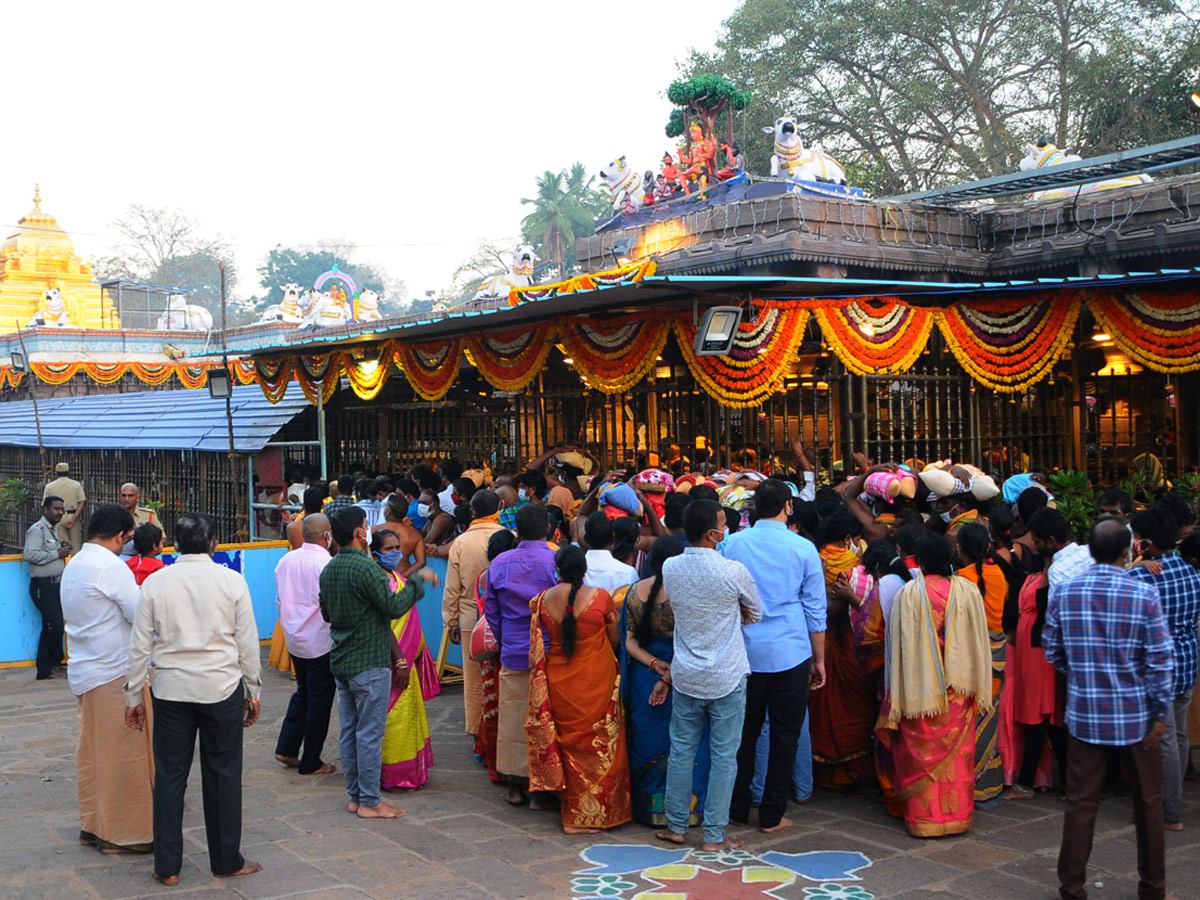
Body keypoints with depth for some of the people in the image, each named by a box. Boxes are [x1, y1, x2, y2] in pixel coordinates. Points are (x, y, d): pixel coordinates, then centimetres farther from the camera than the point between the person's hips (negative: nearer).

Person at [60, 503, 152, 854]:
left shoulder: (73, 565, 12)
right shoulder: (111, 567, -17)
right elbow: (143, 617, -17)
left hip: (84, 671, 9)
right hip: (115, 671, -9)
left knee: (92, 752, 16)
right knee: (123, 753, -1)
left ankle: (93, 825, 24)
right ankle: (121, 833, 6)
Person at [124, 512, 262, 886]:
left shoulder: (155, 583, -1)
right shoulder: (232, 581, -5)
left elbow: (140, 645, 1)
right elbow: (248, 642, -2)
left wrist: (133, 695, 10)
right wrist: (252, 690, 8)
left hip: (170, 690, 1)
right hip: (222, 689, -1)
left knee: (169, 775, 9)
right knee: (223, 775, 8)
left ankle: (167, 866, 15)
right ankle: (227, 862, 18)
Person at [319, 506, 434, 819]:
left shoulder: (328, 570, 8)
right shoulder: (365, 567, -19)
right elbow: (395, 606, -20)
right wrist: (418, 579, -10)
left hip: (340, 661, 9)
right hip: (369, 663, -9)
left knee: (349, 731, 12)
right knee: (370, 733, -2)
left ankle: (355, 796, 20)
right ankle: (370, 802, 3)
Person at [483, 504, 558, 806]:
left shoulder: (499, 564, 1)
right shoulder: (558, 562, -11)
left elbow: (491, 610, 9)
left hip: (512, 655, 3)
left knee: (513, 718, 10)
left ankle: (515, 785, 17)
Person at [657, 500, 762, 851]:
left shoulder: (669, 568, -4)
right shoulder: (733, 572, -17)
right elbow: (756, 613, 0)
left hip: (685, 676, 4)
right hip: (727, 677, -4)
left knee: (681, 749, 14)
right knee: (724, 755, 6)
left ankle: (676, 825, 24)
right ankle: (714, 834, 13)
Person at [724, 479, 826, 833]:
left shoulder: (734, 544, -1)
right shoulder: (803, 548, -4)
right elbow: (815, 608, 1)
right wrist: (819, 659, 9)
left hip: (745, 653, 2)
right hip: (790, 654, -2)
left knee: (745, 731, 13)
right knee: (784, 735, 7)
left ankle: (737, 808, 20)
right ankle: (772, 815, 12)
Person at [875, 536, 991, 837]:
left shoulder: (908, 594, -10)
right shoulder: (968, 591, -2)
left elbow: (899, 644, -7)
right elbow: (979, 641, 3)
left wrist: (897, 696, 0)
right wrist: (977, 688, 12)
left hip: (920, 687, -2)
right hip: (958, 688, 2)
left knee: (921, 750, 8)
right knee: (956, 750, 13)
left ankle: (923, 815, 12)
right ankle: (957, 813, 20)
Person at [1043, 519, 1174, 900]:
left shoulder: (1064, 593, -4)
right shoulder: (1144, 594, -11)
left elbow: (1051, 651, 4)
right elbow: (1159, 660, -10)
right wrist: (1161, 713, -2)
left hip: (1084, 713, 2)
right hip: (1135, 715, -1)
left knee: (1081, 802, 8)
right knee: (1148, 801, 15)